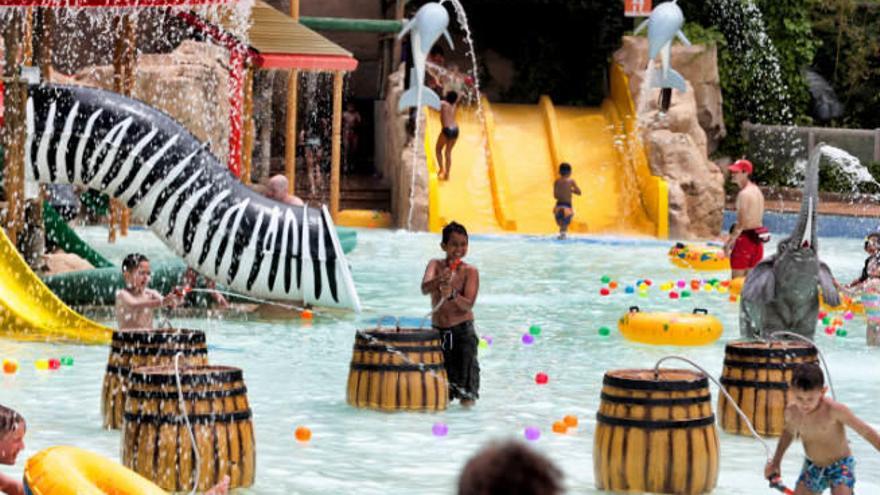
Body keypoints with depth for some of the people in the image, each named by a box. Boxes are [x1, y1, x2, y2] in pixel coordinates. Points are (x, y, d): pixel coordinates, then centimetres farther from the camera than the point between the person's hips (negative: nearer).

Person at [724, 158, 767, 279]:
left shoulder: (744, 194, -17)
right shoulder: (757, 191, 12)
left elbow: (741, 223, -21)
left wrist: (729, 243, -15)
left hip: (745, 237, -9)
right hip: (757, 239, 9)